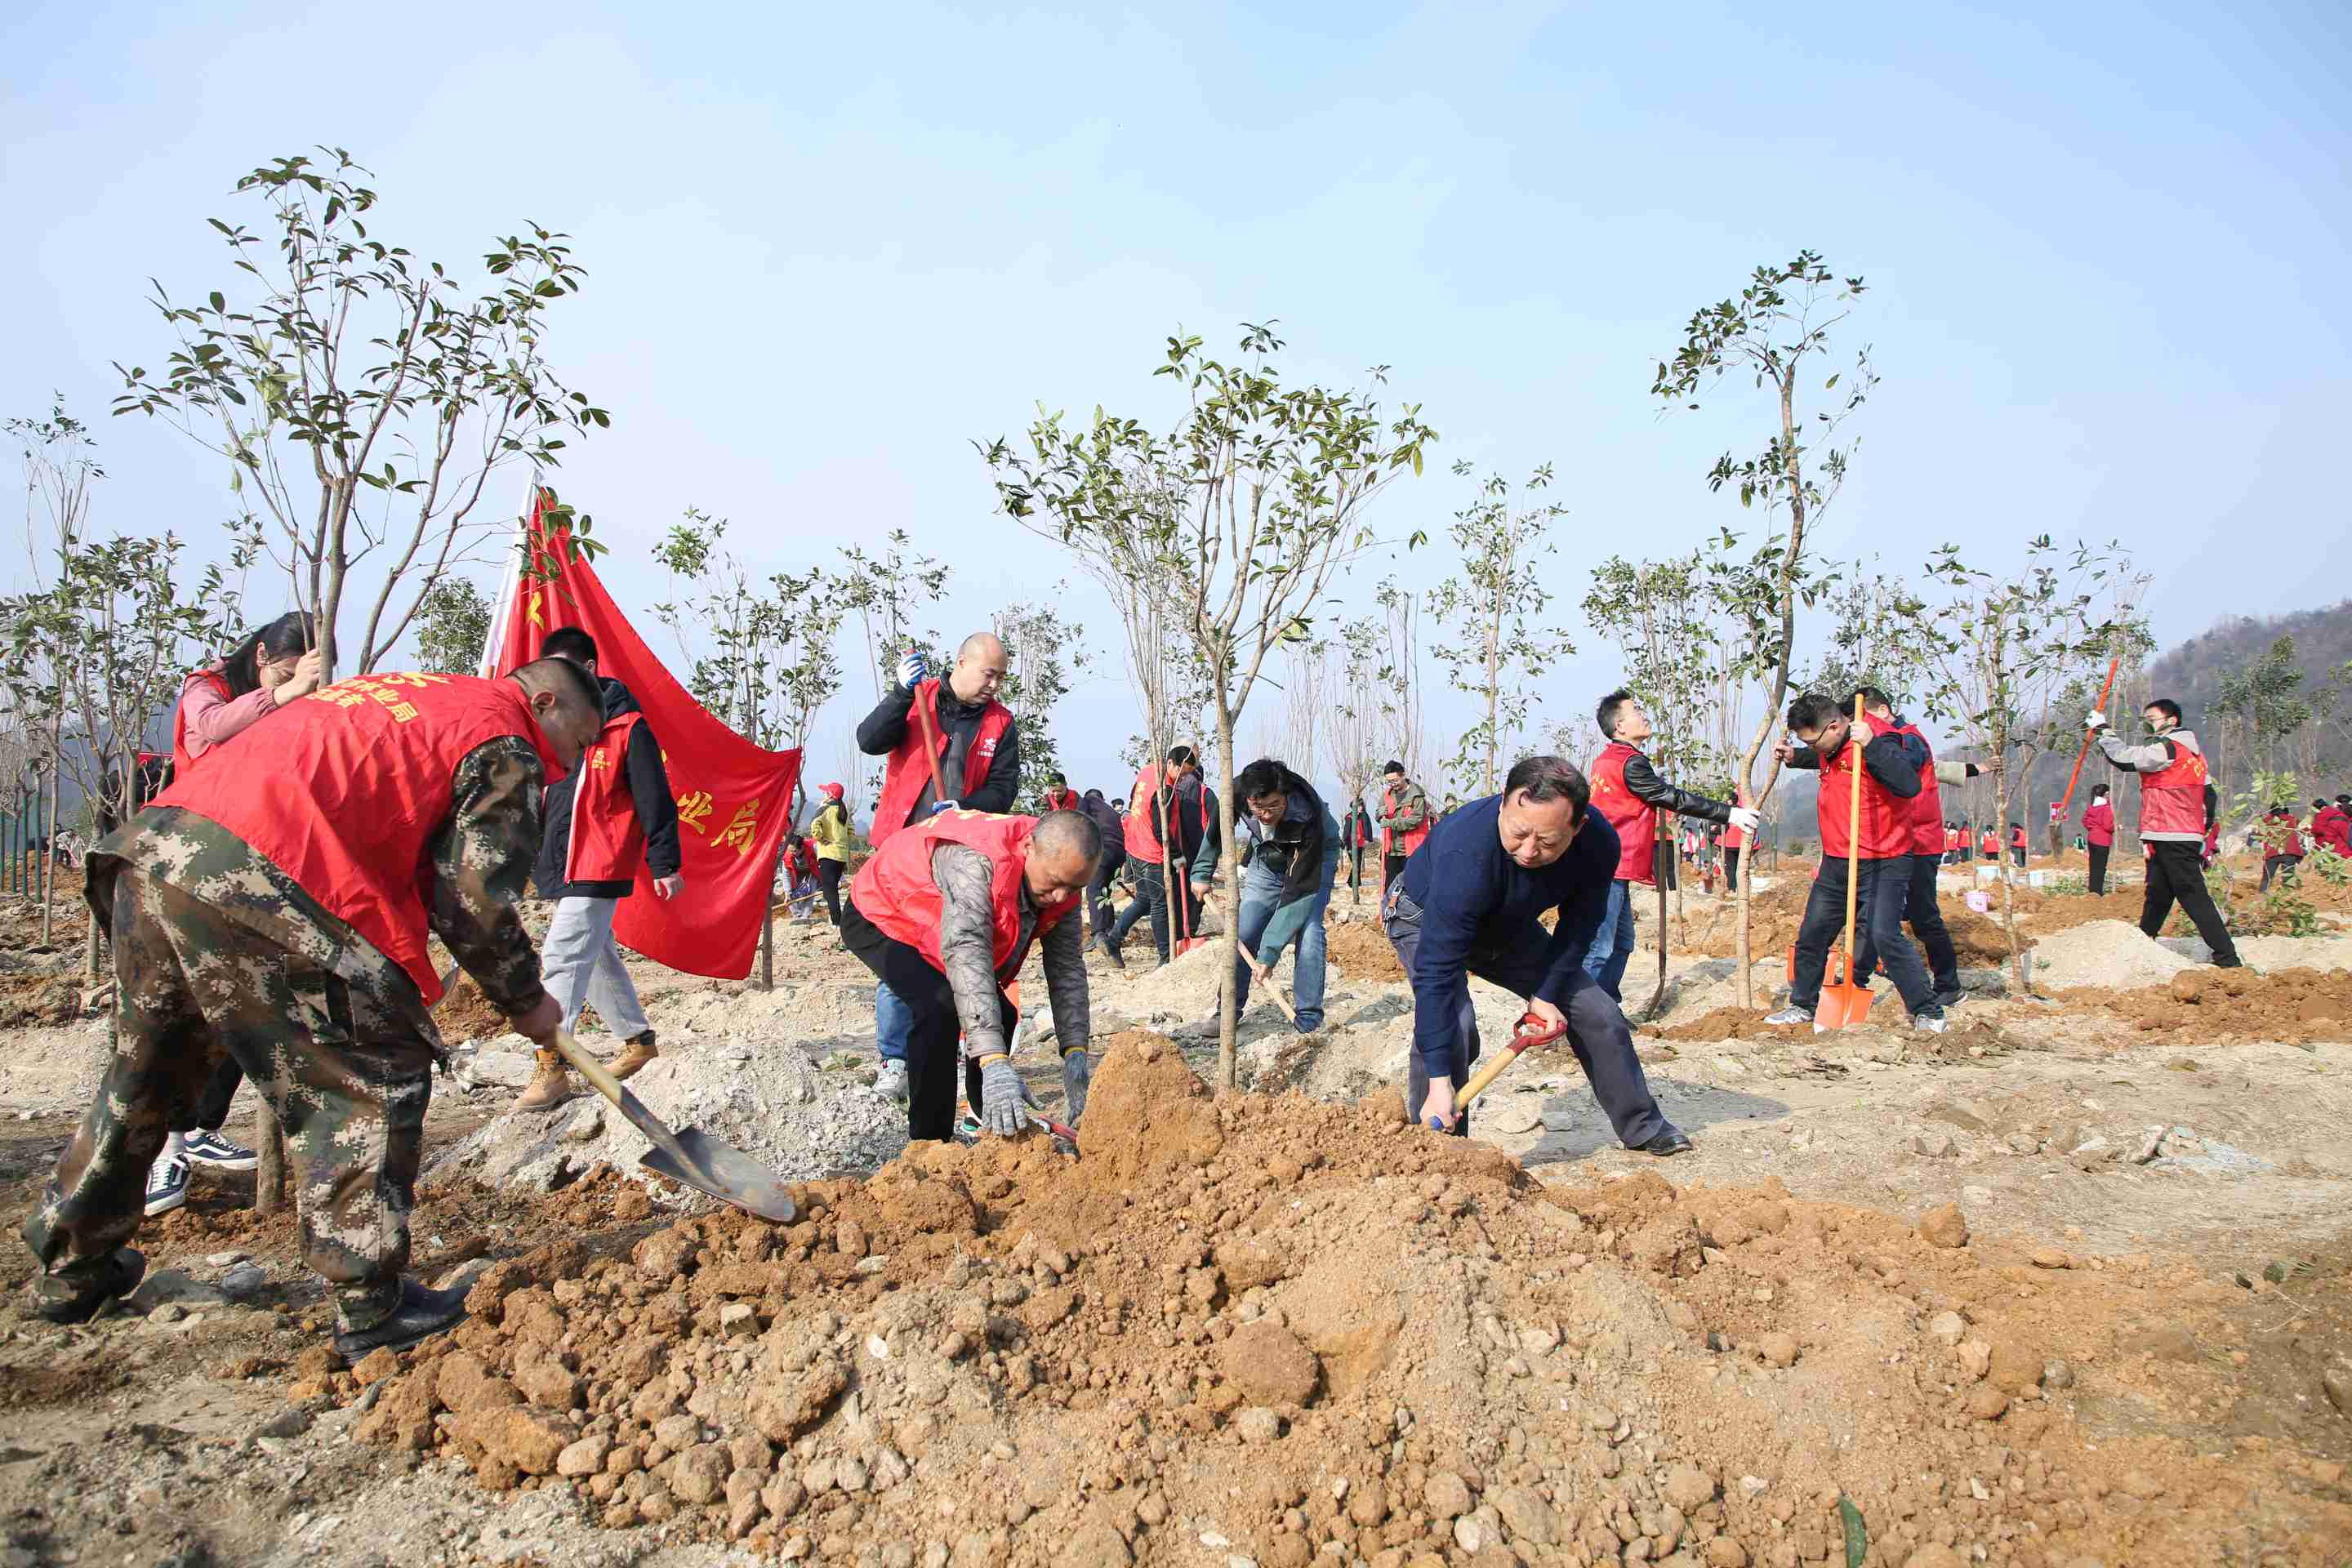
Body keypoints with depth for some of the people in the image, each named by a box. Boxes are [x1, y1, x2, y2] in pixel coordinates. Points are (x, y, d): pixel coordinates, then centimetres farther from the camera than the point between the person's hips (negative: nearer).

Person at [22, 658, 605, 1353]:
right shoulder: (506, 747, 3)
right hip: (254, 882, -9)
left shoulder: (405, 693, 30)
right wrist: (525, 1001, 11)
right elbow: (476, 904, -4)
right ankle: (370, 1307, 6)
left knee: (145, 1072, 25)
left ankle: (72, 1269, 42)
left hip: (154, 844, 9)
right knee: (374, 1080, 2)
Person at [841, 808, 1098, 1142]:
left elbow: (1067, 967, -15)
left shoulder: (1064, 875, -17)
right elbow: (966, 952, -50)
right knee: (941, 1007, -28)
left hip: (937, 928, 8)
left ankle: (998, 1130, 24)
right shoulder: (973, 861, -42)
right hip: (877, 919, -8)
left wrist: (1075, 1052, -27)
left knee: (1000, 1016, 3)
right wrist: (995, 1063, -56)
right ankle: (928, 1145, -17)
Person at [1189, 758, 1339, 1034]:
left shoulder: (1307, 818, -42)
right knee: (1244, 931, -4)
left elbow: (1298, 890, -40)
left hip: (1313, 858, -4)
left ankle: (1309, 1019, -11)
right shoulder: (1236, 791, -31)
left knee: (1308, 929, -21)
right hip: (1267, 856, 4)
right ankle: (1229, 1010, 9)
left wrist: (1270, 953, -41)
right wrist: (1202, 872, -8)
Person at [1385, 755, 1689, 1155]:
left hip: (1506, 926, 5)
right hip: (1425, 918, -5)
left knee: (1598, 1012, 6)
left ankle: (1643, 1129, 28)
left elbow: (1578, 929, -9)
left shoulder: (1599, 843, -29)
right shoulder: (1466, 852, -45)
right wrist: (1438, 1083, -46)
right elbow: (1437, 972, -44)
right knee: (1451, 1023, -30)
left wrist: (1545, 995, -17)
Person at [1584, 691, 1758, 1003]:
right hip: (1608, 872, -11)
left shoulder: (1606, 760, 17)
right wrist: (1728, 813, -8)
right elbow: (1674, 798, -13)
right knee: (1599, 951, -10)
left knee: (1622, 944, 16)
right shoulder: (1630, 763, -14)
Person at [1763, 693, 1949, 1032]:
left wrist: (1871, 745, -39)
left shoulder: (1879, 741, -20)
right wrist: (1794, 758, 16)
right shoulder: (1832, 746, 7)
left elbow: (1909, 786, -35)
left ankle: (1927, 1011, -3)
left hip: (1882, 864, -9)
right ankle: (1803, 1005, 29)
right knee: (1811, 934, 12)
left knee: (1884, 935, -19)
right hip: (1836, 863, 9)